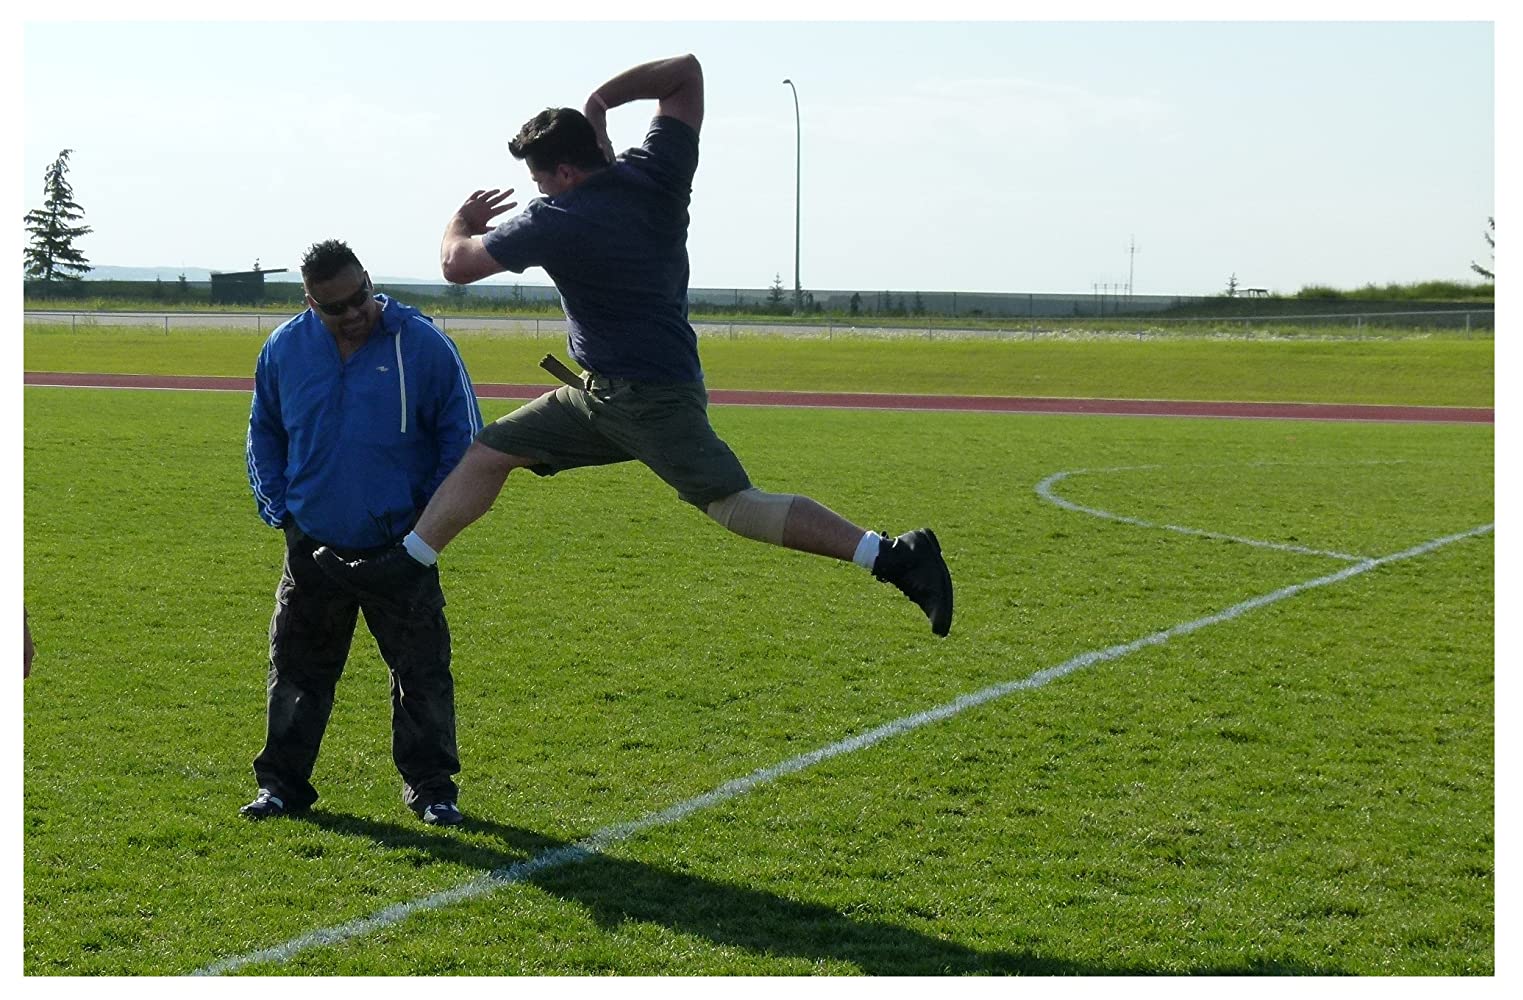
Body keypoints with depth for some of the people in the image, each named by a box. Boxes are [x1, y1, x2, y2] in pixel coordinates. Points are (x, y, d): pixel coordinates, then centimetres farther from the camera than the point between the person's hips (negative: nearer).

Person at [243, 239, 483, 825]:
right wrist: (277, 507, 4)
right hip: (314, 546, 2)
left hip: (400, 547, -2)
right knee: (297, 669, 10)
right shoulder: (284, 348, -1)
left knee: (422, 672, 2)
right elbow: (264, 434, 14)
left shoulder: (423, 345, -9)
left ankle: (430, 786, 13)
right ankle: (282, 782, 22)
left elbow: (461, 437, -2)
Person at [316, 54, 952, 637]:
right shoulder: (655, 175, 2)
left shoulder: (555, 222, -16)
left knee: (735, 505, -16)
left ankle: (894, 557, -20)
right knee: (490, 451, 9)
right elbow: (686, 71, 11)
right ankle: (402, 563, 13)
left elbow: (458, 264, -8)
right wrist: (602, 100, 13)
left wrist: (462, 221, 13)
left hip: (647, 399, -10)